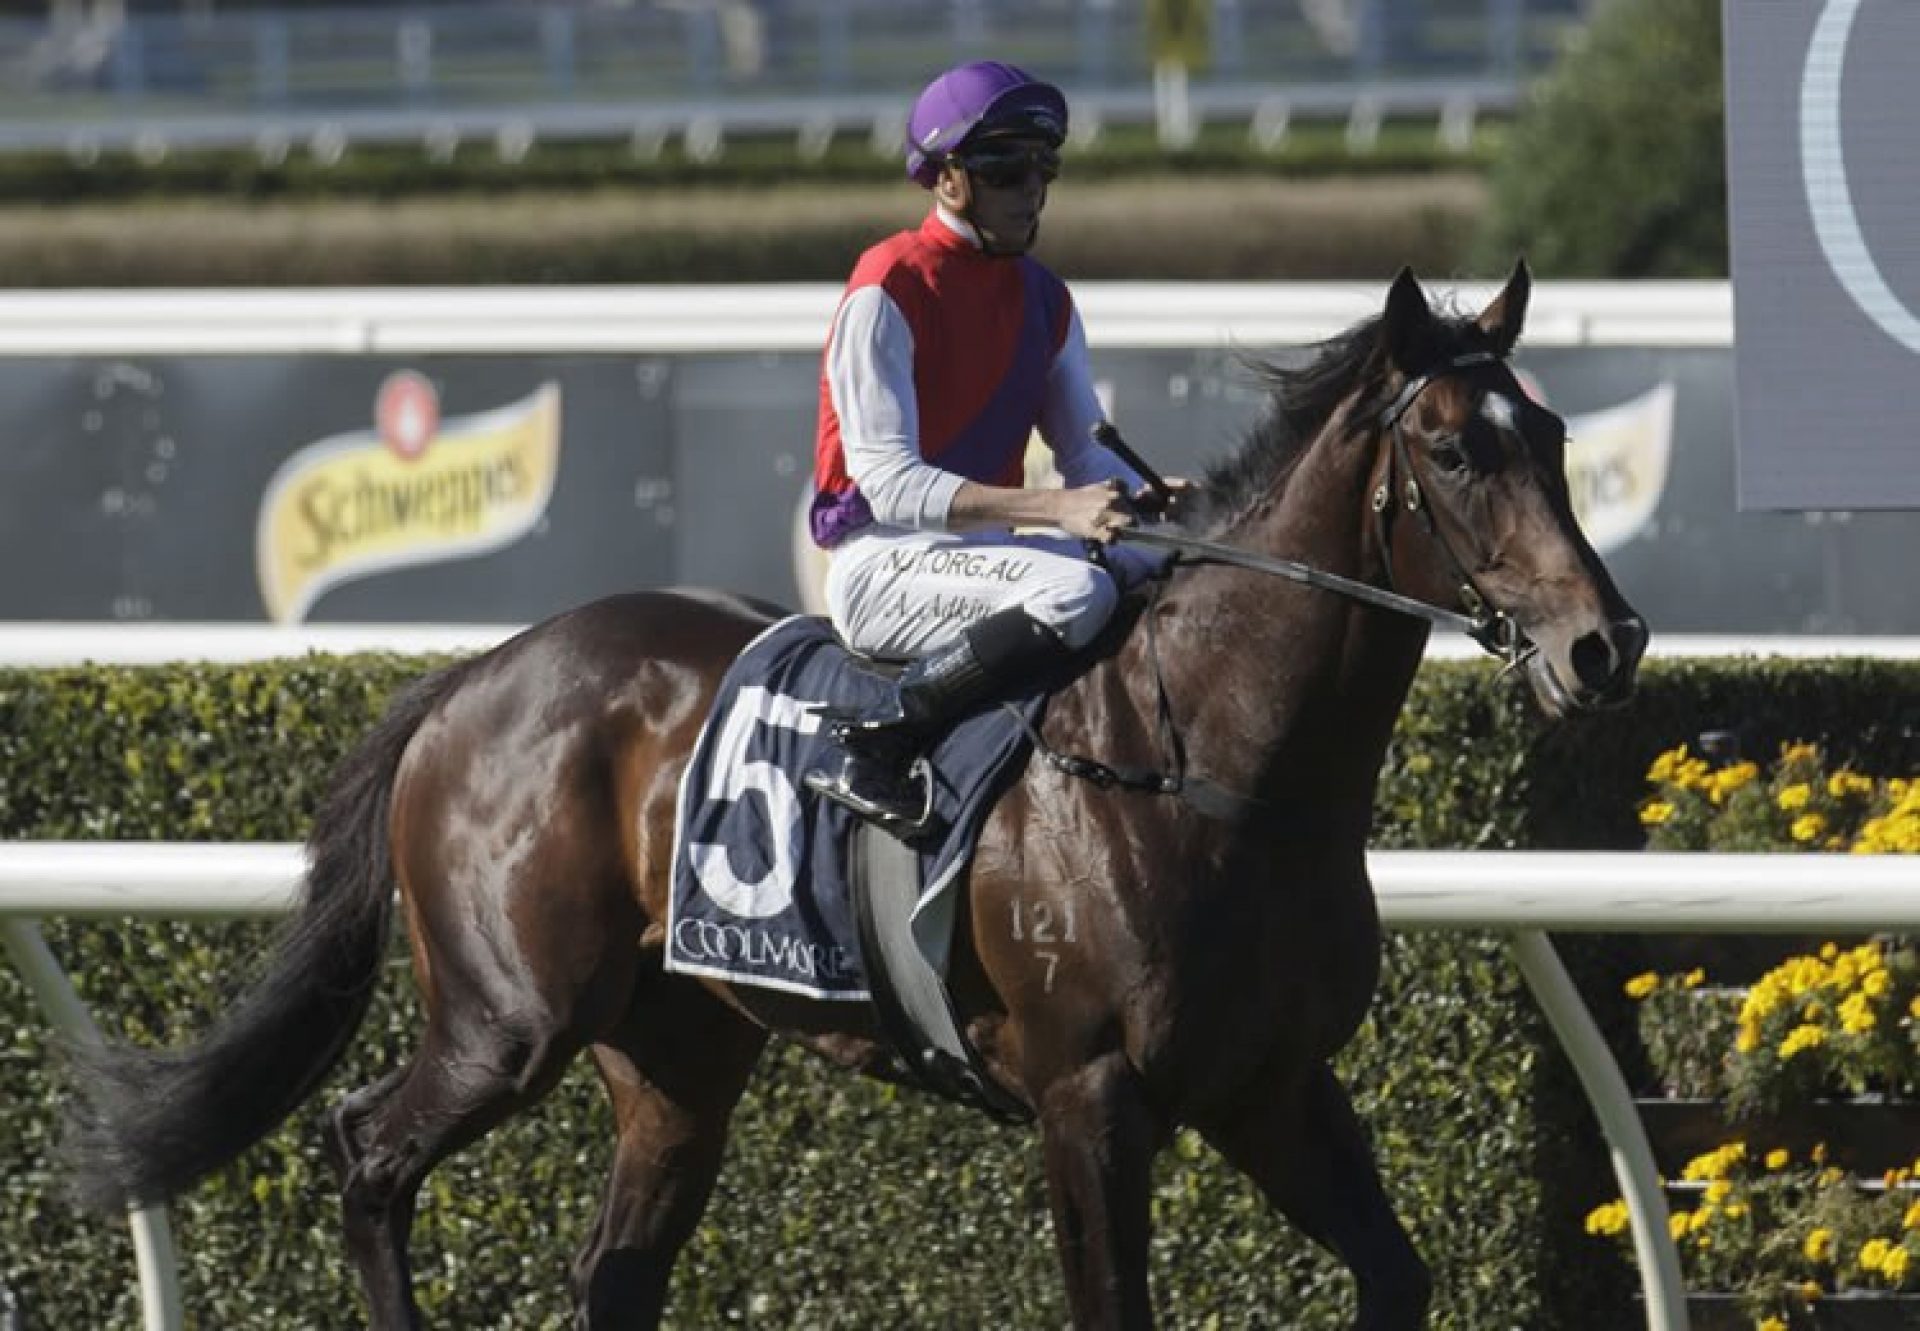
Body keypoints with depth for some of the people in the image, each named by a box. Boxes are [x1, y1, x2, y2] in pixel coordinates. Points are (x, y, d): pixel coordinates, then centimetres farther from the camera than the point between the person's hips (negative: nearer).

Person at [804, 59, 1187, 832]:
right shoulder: (889, 288, -12)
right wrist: (1054, 510, -30)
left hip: (978, 549, 8)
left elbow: (1086, 451, 13)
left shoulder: (1044, 301, 13)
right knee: (1075, 590, -34)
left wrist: (1145, 498, -13)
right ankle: (871, 748, -27)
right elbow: (888, 480, -20)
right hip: (882, 563, -8)